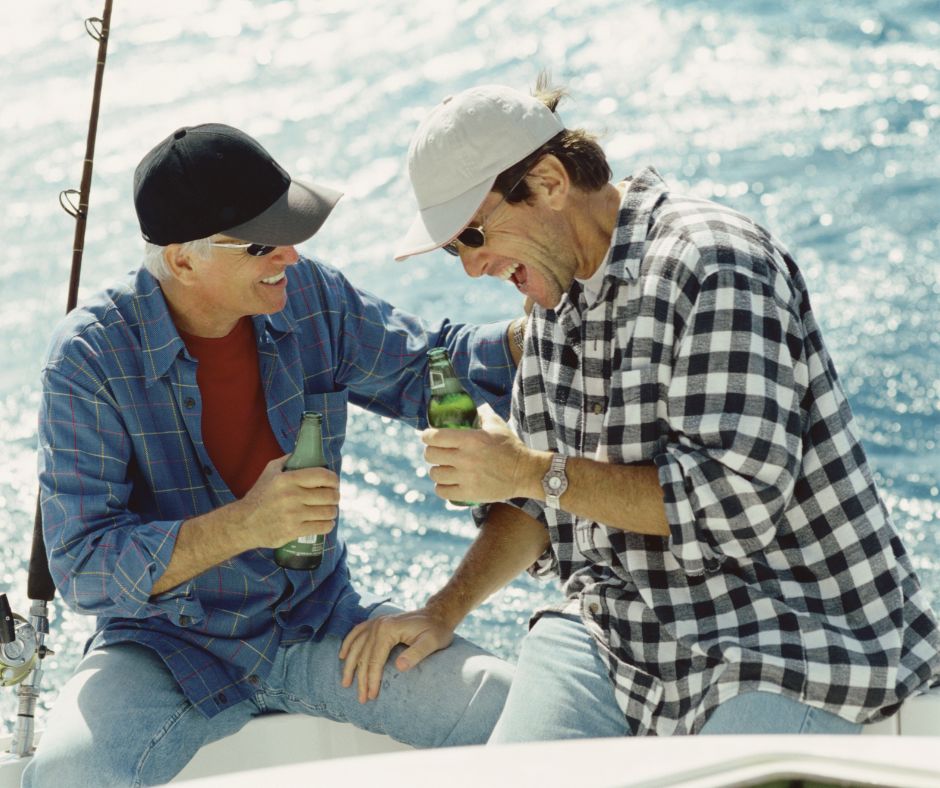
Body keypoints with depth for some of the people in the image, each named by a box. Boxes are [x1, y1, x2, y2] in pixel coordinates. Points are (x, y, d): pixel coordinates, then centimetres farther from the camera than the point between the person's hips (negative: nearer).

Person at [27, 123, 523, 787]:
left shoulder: (310, 296, -3)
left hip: (320, 623, 4)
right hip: (171, 646, -4)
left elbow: (429, 373, 11)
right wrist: (241, 525, -33)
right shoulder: (91, 357, -16)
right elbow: (82, 566, -20)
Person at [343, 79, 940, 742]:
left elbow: (738, 501, -25)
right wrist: (442, 613, 7)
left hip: (786, 644, -6)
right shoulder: (561, 292, 12)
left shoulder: (712, 265, -16)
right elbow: (538, 500, 21)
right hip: (619, 627, 7)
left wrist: (536, 473, -20)